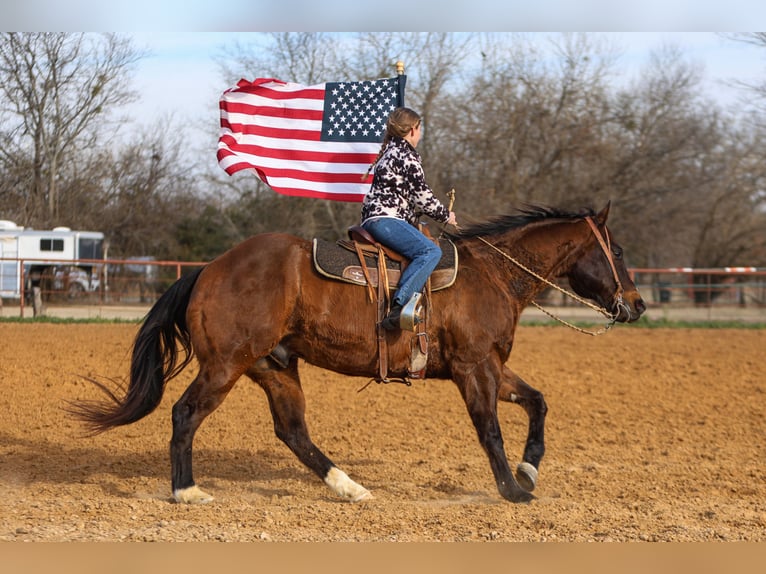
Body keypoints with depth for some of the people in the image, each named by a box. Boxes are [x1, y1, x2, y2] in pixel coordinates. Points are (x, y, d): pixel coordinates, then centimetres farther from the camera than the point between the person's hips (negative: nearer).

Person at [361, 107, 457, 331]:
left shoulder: (391, 152, 24)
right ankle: (398, 307, -39)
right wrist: (445, 216, 6)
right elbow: (422, 196, -8)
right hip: (385, 219, -11)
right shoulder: (406, 155, -6)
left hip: (374, 218, 11)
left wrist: (439, 212, 28)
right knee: (430, 251, -25)